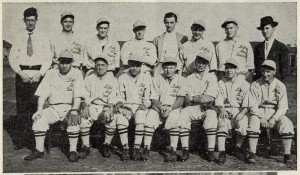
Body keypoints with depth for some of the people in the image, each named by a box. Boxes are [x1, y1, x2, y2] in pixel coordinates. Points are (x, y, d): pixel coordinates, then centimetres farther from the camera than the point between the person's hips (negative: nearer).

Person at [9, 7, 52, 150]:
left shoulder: (43, 37, 7)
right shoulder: (18, 37, 10)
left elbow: (48, 59, 3)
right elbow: (12, 57, 6)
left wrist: (40, 73, -10)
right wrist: (20, 72, -8)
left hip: (37, 75, -1)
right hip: (21, 74, 1)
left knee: (36, 105, -2)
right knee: (21, 106, 1)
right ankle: (21, 138, 7)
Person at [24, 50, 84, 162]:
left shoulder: (77, 74, -1)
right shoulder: (51, 74, 8)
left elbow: (78, 95, -13)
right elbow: (42, 93, 3)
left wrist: (74, 111, -26)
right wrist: (39, 109, -11)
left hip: (70, 107, -3)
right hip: (54, 108, 3)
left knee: (74, 121, -33)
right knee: (39, 119, -21)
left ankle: (73, 151, -22)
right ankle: (39, 150, -11)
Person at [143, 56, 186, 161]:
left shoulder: (181, 80, 5)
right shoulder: (156, 79, 10)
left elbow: (181, 100, -2)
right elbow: (154, 99, 4)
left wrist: (170, 108, -18)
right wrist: (161, 107, -15)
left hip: (174, 108, -1)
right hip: (158, 107, 2)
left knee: (174, 119, -34)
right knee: (149, 120, -27)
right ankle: (146, 149, -19)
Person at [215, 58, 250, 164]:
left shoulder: (244, 84, 5)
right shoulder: (221, 83, 12)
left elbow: (246, 104, -2)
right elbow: (218, 101, 6)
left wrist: (241, 113, -19)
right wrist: (222, 109, -15)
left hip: (240, 111, -1)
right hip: (225, 110, 1)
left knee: (242, 125, -29)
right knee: (222, 124, -29)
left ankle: (238, 148, -3)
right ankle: (222, 153, -31)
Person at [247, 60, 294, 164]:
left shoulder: (280, 86, 1)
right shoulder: (255, 85, 0)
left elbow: (283, 107, -4)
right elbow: (253, 105, -5)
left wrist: (274, 119, -20)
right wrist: (261, 118, -20)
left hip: (276, 114, 1)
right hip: (259, 113, -1)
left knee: (287, 124, -28)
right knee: (253, 121, -32)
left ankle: (287, 155, -20)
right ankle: (252, 154, -28)